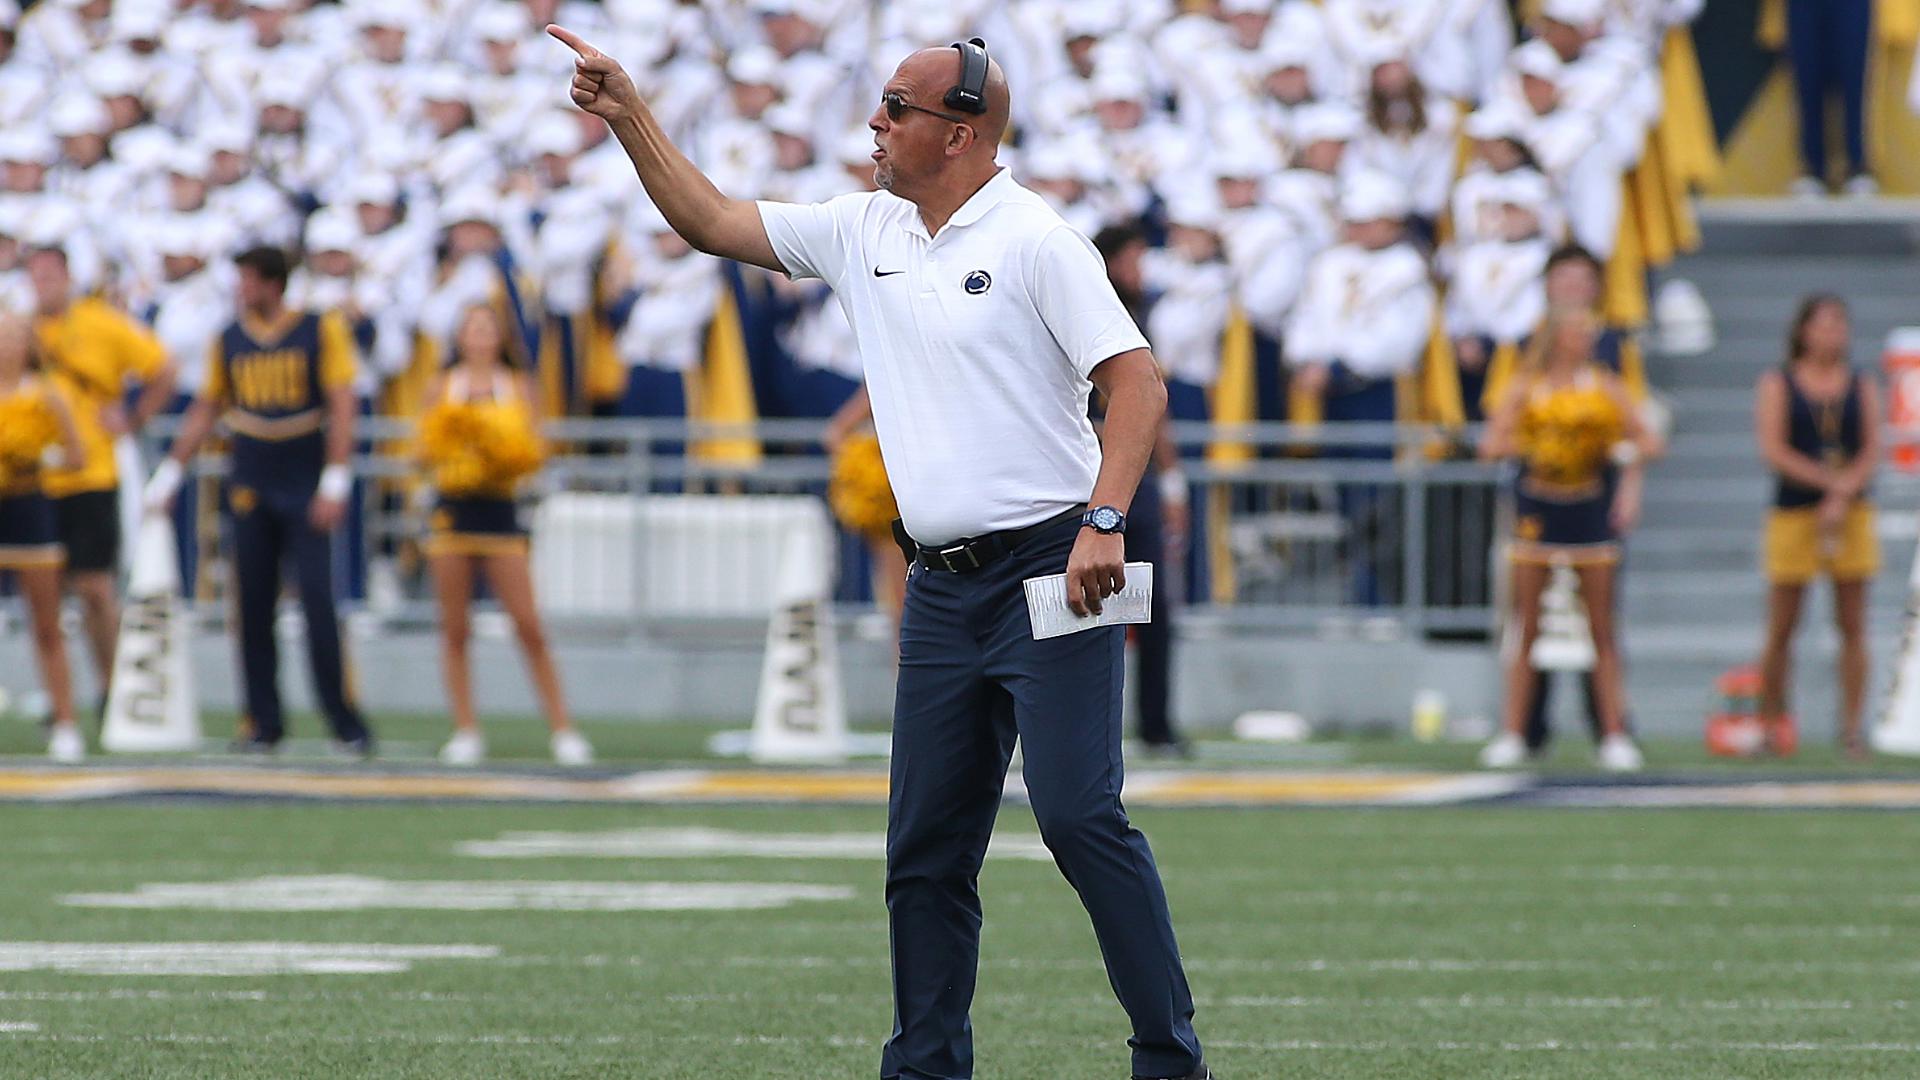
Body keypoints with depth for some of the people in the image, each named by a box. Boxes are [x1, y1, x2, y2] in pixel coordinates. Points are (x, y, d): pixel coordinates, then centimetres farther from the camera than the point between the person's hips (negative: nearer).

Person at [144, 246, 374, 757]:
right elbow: (205, 409, 18)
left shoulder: (322, 331, -2)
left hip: (306, 489, -4)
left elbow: (342, 407, -6)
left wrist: (334, 483, -14)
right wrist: (169, 474, 15)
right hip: (250, 488, 4)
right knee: (253, 607, 1)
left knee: (317, 600, -10)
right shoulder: (230, 340, 9)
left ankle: (345, 722, -6)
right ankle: (264, 724, 7)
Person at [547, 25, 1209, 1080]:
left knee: (1078, 814, -15)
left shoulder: (1035, 240, -8)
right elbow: (714, 222, 20)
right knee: (924, 849, 6)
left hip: (1049, 573, -7)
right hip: (942, 588, 7)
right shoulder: (865, 231, 13)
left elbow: (1135, 378, -14)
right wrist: (627, 114, 12)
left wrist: (1104, 519, -25)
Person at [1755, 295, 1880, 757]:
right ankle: (1770, 723, 9)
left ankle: (1851, 726, -1)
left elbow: (1871, 453, 3)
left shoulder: (1862, 388, 10)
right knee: (1781, 628, 0)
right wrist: (1831, 481, -14)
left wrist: (1842, 498, -13)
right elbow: (1773, 450, -6)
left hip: (1852, 512, 2)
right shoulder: (1777, 385, 4)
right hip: (1793, 511, -2)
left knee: (1853, 626, -2)